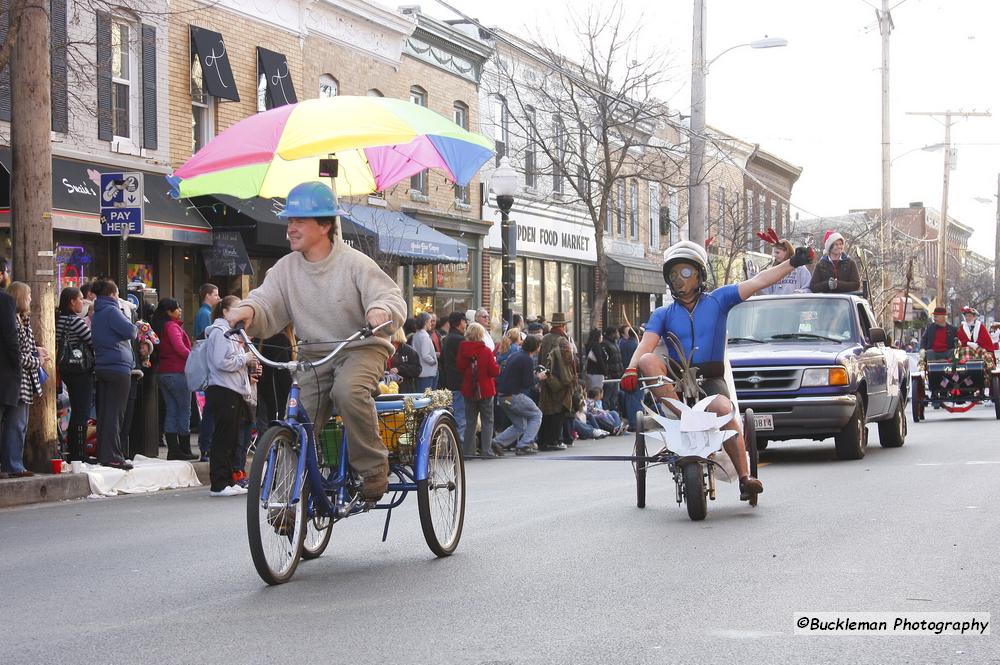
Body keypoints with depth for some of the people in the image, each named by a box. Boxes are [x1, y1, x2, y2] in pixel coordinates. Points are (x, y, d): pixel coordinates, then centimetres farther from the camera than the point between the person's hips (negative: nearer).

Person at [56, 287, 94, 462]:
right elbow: (94, 342, -14)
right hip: (81, 370, -9)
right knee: (82, 414, -6)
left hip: (67, 369, 9)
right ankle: (78, 456, -6)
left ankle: (72, 453, 19)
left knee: (76, 412, 15)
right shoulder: (76, 321, -16)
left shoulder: (60, 319, 10)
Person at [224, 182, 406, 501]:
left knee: (348, 390, -36)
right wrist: (247, 311, -32)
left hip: (361, 348, -5)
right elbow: (267, 304, -7)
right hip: (315, 353, 5)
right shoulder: (286, 268, 2)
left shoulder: (354, 263, -11)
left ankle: (373, 466, -19)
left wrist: (382, 310, -42)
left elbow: (393, 298, -17)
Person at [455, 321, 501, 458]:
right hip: (485, 390, -4)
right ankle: (487, 451, -2)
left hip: (469, 390, 4)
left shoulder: (462, 350, -4)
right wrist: (495, 363, 5)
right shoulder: (486, 351, -14)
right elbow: (494, 371, -14)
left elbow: (459, 367, 4)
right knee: (487, 421, 4)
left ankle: (467, 451, 11)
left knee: (470, 421, 12)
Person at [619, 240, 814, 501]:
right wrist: (631, 369, -25)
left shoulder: (718, 300, 10)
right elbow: (646, 345, -4)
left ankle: (744, 477, -34)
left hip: (710, 379, -2)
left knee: (723, 408, -34)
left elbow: (757, 282, 2)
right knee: (648, 361, -27)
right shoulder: (663, 314, 12)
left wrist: (792, 263, -10)